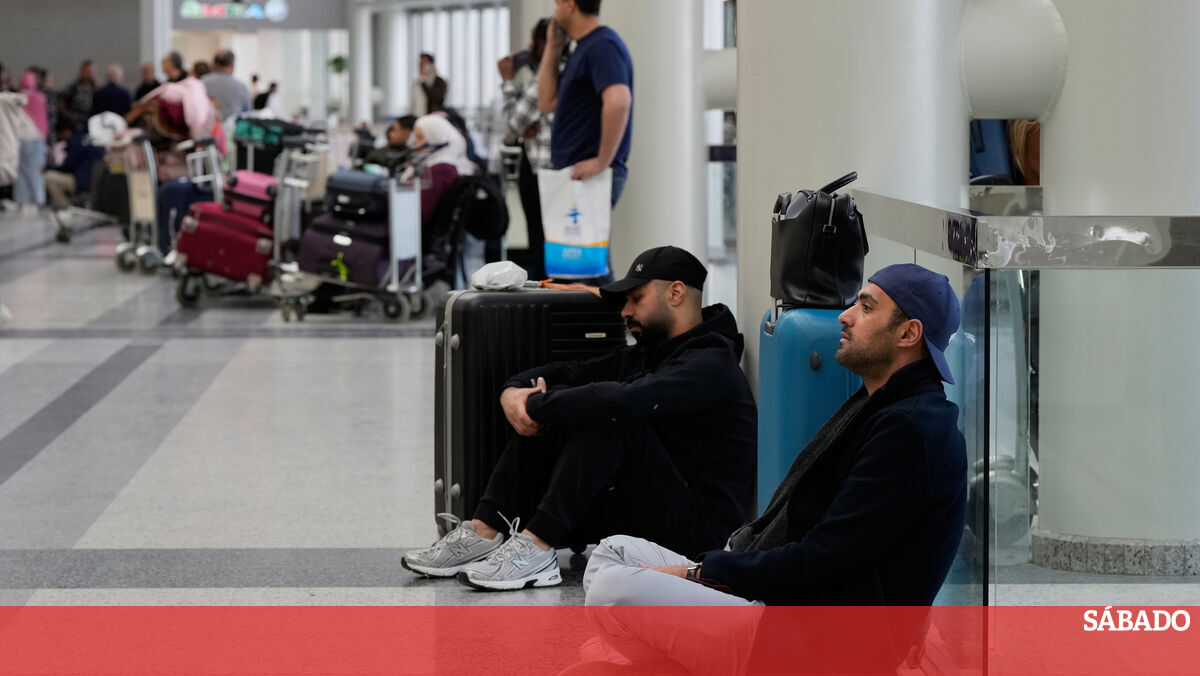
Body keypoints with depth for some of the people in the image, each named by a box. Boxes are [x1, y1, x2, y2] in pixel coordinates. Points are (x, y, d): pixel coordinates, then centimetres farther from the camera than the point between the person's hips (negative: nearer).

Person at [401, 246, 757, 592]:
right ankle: (485, 533, -11)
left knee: (608, 418, -27)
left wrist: (534, 405, -20)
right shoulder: (644, 355, 18)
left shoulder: (709, 365, -13)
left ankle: (537, 548, -30)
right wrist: (514, 391, -10)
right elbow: (564, 373, 13)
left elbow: (621, 399, -30)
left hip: (693, 526, -9)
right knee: (553, 401, -1)